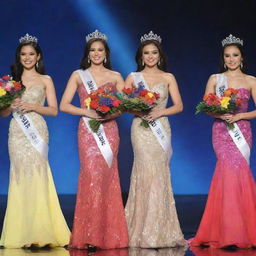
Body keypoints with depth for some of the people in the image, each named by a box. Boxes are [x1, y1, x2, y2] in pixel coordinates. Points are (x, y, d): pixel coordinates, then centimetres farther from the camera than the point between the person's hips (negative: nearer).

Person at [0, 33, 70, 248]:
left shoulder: (45, 80, 8)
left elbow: (54, 110, 2)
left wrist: (32, 106, -11)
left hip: (37, 131, -2)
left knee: (36, 176, -11)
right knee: (20, 176, -2)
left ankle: (38, 233, -10)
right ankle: (21, 234, 1)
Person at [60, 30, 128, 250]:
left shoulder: (115, 77, 11)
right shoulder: (78, 75, 9)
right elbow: (64, 105, 2)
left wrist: (112, 112, -13)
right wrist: (88, 112, -10)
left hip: (109, 130, 1)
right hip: (87, 131, -1)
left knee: (107, 178, -3)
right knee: (92, 175, -12)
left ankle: (108, 235, 2)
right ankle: (90, 237, -10)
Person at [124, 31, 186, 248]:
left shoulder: (168, 78, 9)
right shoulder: (133, 78, 9)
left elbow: (179, 106, 3)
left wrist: (159, 111, -12)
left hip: (161, 128, 1)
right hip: (141, 130, -1)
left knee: (159, 175, -2)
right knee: (147, 173, -9)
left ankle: (160, 232, 4)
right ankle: (146, 233, -5)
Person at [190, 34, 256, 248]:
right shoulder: (215, 79, 9)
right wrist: (220, 114, -13)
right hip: (221, 130, 0)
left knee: (228, 171, -8)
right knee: (234, 170, -12)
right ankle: (231, 233, -7)